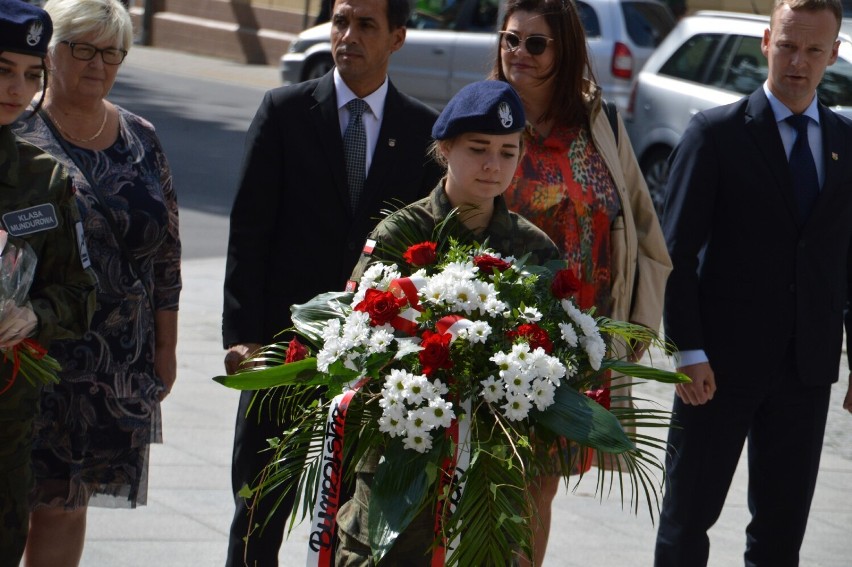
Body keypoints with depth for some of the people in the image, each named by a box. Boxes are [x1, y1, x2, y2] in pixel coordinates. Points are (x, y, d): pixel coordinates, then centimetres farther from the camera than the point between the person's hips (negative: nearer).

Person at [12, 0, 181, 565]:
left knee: (68, 502, 5)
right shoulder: (16, 130, -3)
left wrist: (166, 347, 11)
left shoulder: (141, 139, 11)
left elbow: (166, 248, 14)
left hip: (115, 363, 4)